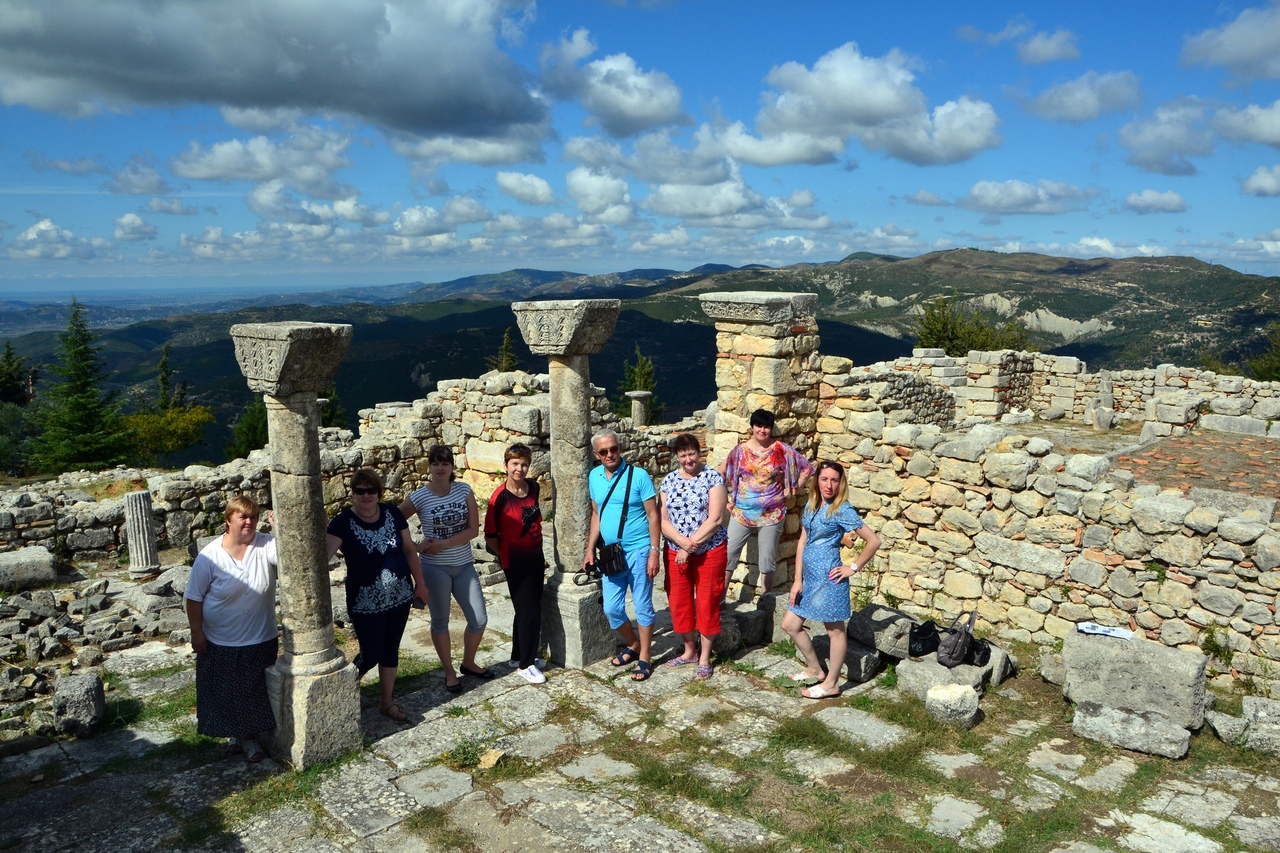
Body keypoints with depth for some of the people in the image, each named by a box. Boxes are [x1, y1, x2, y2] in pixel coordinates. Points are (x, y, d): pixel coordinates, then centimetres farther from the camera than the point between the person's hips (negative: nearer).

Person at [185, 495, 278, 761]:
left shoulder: (266, 547, -11)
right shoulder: (210, 556, -12)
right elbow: (194, 598, -6)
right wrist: (196, 633, -6)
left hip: (260, 641, 1)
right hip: (220, 643, 0)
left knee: (255, 692, 13)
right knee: (224, 692, 15)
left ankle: (250, 737, 33)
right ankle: (233, 734, 39)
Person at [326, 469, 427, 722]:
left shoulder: (392, 514, -3)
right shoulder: (344, 522, -14)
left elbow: (409, 549, 5)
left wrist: (420, 583, 8)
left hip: (399, 597, 4)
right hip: (366, 604, -4)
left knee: (391, 651, 15)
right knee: (371, 654, 3)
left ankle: (387, 701, 34)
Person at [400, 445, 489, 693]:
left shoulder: (464, 490, -3)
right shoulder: (419, 497, -9)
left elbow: (474, 529, -8)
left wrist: (444, 544, -17)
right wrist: (414, 547, -11)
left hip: (464, 565, 3)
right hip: (435, 567, -3)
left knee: (479, 619, 6)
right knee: (440, 621, 9)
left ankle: (468, 663, 30)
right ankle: (450, 673, 27)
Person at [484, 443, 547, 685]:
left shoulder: (533, 487, 2)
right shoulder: (500, 497, -17)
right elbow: (490, 535, -9)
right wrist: (506, 556, -2)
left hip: (535, 557, 7)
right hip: (515, 562, -7)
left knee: (528, 609, 16)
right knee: (530, 611, -4)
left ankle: (518, 656, 31)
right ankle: (526, 664, 10)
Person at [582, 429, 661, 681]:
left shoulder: (638, 475, -11)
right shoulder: (594, 477, 4)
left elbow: (653, 515, -9)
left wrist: (654, 551, -14)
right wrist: (590, 549, 10)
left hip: (638, 551, -5)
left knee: (642, 606, 5)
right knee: (612, 609, 8)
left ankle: (644, 658, 19)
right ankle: (634, 645, 33)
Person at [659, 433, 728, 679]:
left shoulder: (713, 478, -9)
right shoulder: (668, 481, 2)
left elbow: (715, 519, -16)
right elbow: (662, 520, -2)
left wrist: (691, 547, -18)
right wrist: (683, 541, -19)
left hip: (709, 551, -4)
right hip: (675, 552, 4)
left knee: (707, 603, 4)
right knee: (679, 602, 11)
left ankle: (705, 658, 19)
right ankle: (690, 651, 31)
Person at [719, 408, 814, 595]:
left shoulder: (782, 450, -4)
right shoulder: (740, 450, 1)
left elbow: (807, 468, 2)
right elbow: (720, 473, 12)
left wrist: (792, 490, 0)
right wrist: (728, 495, 5)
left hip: (771, 514, -1)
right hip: (741, 513, 1)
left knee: (768, 559, 8)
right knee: (728, 554, 0)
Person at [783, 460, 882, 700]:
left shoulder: (842, 510, -14)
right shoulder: (811, 505, 6)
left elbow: (874, 540, -14)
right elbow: (803, 541, 8)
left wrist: (853, 568, -8)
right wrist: (798, 579, 4)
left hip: (829, 578, -8)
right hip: (809, 576, 8)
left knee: (835, 630, 8)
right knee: (790, 624, 13)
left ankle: (831, 684, 21)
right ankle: (815, 668, 31)